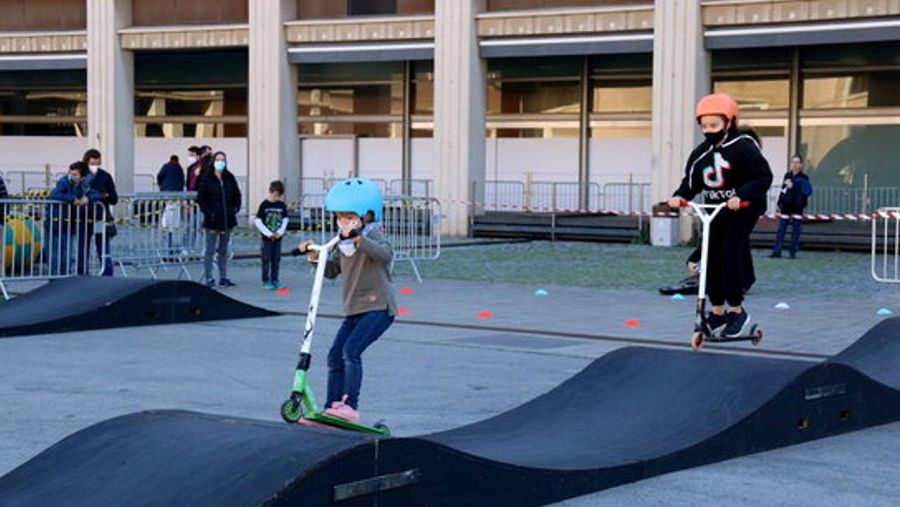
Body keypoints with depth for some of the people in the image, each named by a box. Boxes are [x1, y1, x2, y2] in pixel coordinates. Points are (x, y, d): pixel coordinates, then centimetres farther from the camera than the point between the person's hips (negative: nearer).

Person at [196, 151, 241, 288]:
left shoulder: (229, 178, 5)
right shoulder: (207, 178, -6)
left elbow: (237, 195, 14)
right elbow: (200, 198, -5)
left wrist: (235, 209, 3)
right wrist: (208, 212, -12)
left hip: (227, 220, 4)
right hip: (212, 220, -4)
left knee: (224, 250, 12)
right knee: (210, 250, 1)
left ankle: (224, 278, 18)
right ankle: (209, 278, 5)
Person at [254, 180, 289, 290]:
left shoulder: (282, 205, 4)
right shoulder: (264, 205, -8)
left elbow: (285, 220, 8)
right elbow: (258, 221, -10)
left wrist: (280, 232, -7)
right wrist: (269, 234, -13)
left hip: (277, 237, 4)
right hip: (266, 237, -4)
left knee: (276, 260, 7)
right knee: (266, 260, 0)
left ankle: (274, 280, 14)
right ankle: (266, 281, 5)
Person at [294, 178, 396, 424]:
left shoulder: (374, 236, -9)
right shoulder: (342, 244, 15)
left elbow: (385, 254, -32)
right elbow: (331, 270, 25)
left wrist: (359, 238, -46)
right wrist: (315, 256, 7)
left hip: (378, 307, -9)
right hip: (354, 309, 9)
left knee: (351, 350, -24)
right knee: (335, 357, 5)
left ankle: (350, 405, -25)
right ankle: (331, 410, 11)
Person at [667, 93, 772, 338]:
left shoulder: (743, 147, -15)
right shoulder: (701, 153, 2)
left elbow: (763, 177, -20)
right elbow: (691, 181, 5)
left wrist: (741, 196, -34)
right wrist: (679, 196, -16)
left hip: (742, 210, -6)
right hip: (714, 211, 6)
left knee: (729, 255, -17)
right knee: (711, 259, 3)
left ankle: (737, 311, -4)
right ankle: (718, 312, 15)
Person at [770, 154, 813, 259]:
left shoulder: (803, 178, -3)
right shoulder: (787, 175, 11)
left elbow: (806, 191, -16)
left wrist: (793, 186, -20)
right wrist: (779, 204, 14)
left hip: (797, 207, -4)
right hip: (786, 206, 4)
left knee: (795, 230, 2)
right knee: (781, 229, 1)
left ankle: (793, 252, 8)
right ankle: (776, 251, 2)